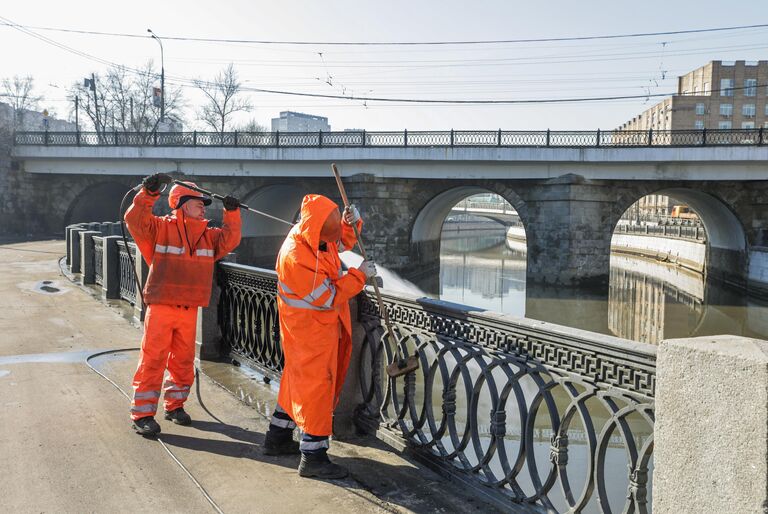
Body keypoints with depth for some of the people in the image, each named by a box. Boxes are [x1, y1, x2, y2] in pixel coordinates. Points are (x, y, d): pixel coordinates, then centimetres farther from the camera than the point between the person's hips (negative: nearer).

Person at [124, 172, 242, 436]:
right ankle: (143, 413, 3)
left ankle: (175, 405, 29)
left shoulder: (208, 235, 11)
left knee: (183, 361, 13)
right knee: (153, 360, -4)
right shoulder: (161, 228, -5)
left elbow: (230, 240, 4)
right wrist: (149, 192, -26)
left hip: (189, 311, 5)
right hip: (161, 308, -5)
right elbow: (135, 220, -17)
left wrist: (232, 213, -7)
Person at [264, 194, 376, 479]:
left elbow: (345, 241, 15)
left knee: (298, 380, 19)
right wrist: (360, 275, -19)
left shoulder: (321, 237, -7)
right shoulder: (296, 257, -32)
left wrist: (352, 222, -6)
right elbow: (328, 298, -27)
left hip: (324, 324, 9)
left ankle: (278, 438, 35)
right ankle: (313, 457, 7)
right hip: (310, 329, -9)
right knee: (316, 384, -3)